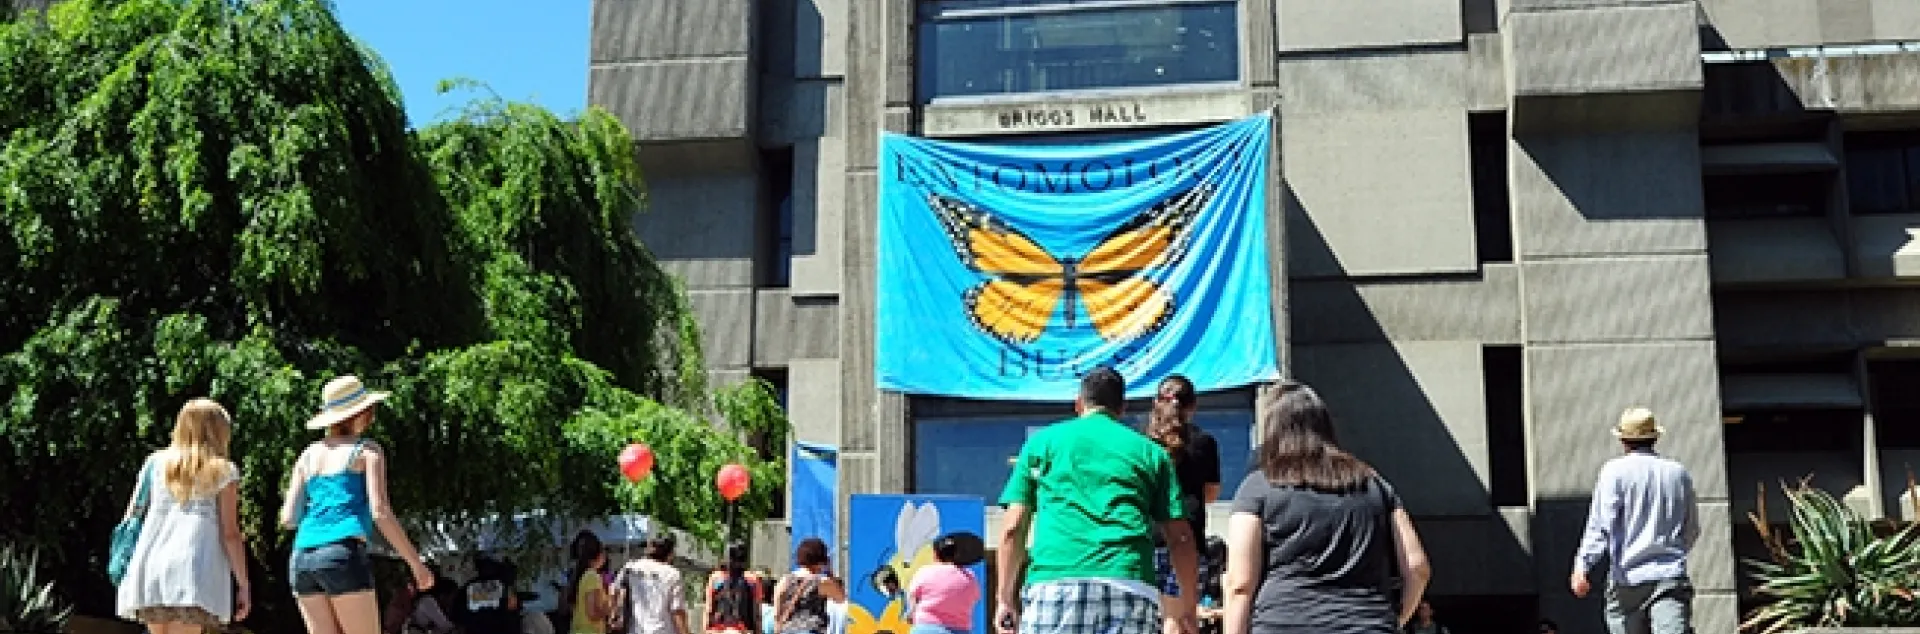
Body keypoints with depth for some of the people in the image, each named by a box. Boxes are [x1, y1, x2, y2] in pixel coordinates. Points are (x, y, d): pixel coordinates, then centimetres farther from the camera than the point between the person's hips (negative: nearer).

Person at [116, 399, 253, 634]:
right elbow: (230, 534, 0)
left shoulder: (156, 462, 17)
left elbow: (132, 513, 18)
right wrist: (243, 584, 4)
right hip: (193, 572, -5)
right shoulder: (223, 471, 5)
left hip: (150, 571, 5)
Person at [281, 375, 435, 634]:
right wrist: (416, 564, -2)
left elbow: (288, 519, 14)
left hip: (302, 559, 6)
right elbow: (380, 513, -5)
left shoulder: (308, 455, 20)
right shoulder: (367, 450, 5)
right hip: (344, 555, -6)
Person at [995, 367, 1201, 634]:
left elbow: (1012, 528, 11)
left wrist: (1005, 597, 17)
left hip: (1054, 585, -1)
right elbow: (1180, 538, 14)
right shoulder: (1149, 451, 20)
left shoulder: (1043, 441, 19)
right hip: (1131, 587, 1)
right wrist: (1187, 609, 21)